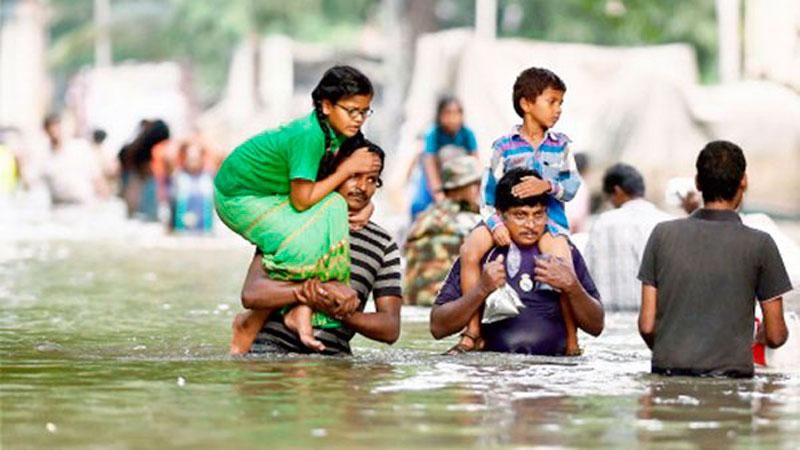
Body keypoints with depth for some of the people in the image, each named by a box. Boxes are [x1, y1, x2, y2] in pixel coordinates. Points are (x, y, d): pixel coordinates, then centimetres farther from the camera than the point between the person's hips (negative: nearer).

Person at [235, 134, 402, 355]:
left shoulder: (384, 246, 11)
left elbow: (391, 329, 5)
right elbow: (251, 294, -8)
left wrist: (343, 313, -15)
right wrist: (323, 288, -19)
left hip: (332, 354, 4)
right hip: (274, 344, -4)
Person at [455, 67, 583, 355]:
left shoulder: (561, 145, 9)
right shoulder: (504, 146, 5)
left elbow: (572, 186, -1)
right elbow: (489, 193, 1)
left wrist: (549, 186, -22)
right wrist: (495, 224, -16)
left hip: (549, 216, 0)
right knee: (470, 249, -25)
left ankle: (572, 342, -9)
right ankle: (473, 333, -16)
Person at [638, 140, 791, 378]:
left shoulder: (663, 234, 5)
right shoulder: (759, 244, -1)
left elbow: (647, 325, 5)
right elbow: (775, 336, 4)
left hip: (668, 375, 3)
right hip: (731, 377, -3)